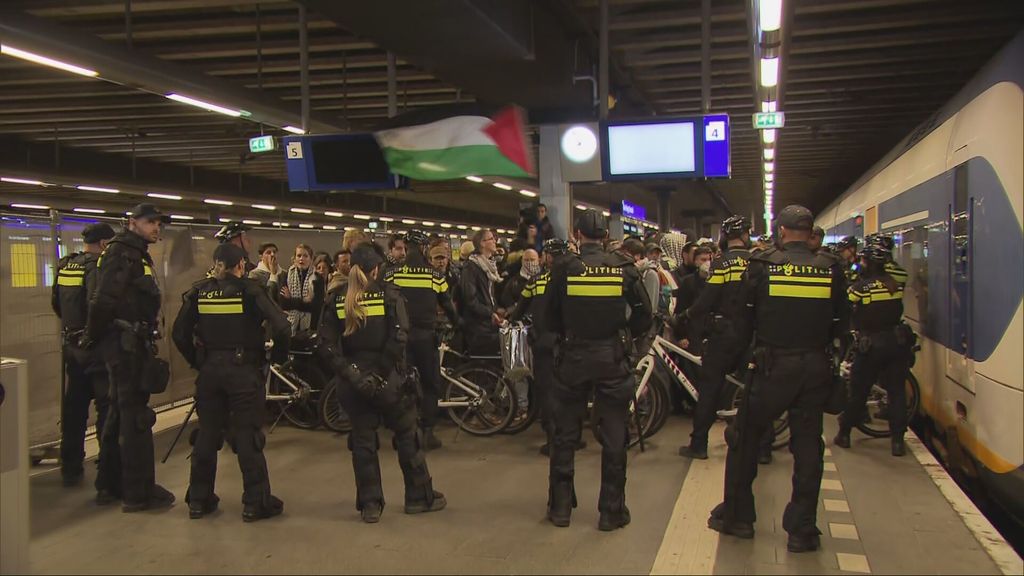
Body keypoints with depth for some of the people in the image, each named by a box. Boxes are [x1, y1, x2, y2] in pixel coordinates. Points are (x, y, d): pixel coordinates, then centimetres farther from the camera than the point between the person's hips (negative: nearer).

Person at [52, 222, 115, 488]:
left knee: (74, 407, 15)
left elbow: (56, 303, 18)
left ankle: (70, 468, 23)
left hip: (70, 344, 8)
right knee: (107, 406, 0)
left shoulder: (64, 266, 9)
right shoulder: (96, 267, -16)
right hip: (95, 346, -8)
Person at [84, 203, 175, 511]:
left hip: (130, 344, 11)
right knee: (136, 416, -6)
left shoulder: (136, 254, 19)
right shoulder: (122, 254, -13)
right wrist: (94, 337, -13)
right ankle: (139, 492, -1)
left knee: (120, 413, 17)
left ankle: (109, 485, 27)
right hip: (126, 344, -11)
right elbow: (103, 301, -22)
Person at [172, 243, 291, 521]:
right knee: (248, 436, 3)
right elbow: (281, 326, -16)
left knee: (207, 434, 14)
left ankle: (198, 499, 22)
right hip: (244, 371, -4)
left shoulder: (199, 291, 4)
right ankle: (255, 502, 7)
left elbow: (179, 332, 3)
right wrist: (278, 356, 0)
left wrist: (195, 361, 14)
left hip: (209, 370, 4)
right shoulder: (250, 290, -7)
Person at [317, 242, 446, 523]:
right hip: (387, 379, -3)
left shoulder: (336, 299, 2)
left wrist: (349, 371, -8)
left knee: (362, 441, 11)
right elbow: (399, 337, -18)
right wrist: (386, 368, -11)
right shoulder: (389, 294, -7)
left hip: (354, 381, 3)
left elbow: (326, 345, -6)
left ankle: (370, 504, 15)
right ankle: (420, 497, 21)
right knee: (406, 436, 12)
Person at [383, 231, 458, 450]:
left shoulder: (391, 273, -1)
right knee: (430, 384, 9)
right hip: (426, 335, -1)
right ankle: (427, 432, 5)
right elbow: (448, 305, 8)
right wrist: (458, 324, 26)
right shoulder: (435, 275, -2)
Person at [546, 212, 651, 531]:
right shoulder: (622, 268, -4)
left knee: (565, 435, 12)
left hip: (573, 357, 0)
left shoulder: (564, 269, -7)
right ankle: (611, 511, 14)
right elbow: (644, 310, 3)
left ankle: (560, 507, 18)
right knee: (614, 438, 9)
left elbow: (551, 315, 0)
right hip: (612, 358, 0)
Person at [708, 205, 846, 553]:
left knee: (745, 438, 13)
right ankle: (802, 530, 14)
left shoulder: (762, 265, -6)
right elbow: (839, 323, 7)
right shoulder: (830, 269, 0)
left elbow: (743, 314, 1)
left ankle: (737, 515, 21)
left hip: (773, 365, -2)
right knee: (808, 446, 10)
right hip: (816, 367, 3)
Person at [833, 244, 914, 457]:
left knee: (858, 391, 9)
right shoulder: (896, 283, 2)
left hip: (871, 344, -3)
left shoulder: (861, 286, -11)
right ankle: (898, 440, 6)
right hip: (897, 342, 3)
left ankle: (844, 434, 20)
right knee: (897, 391, 8)